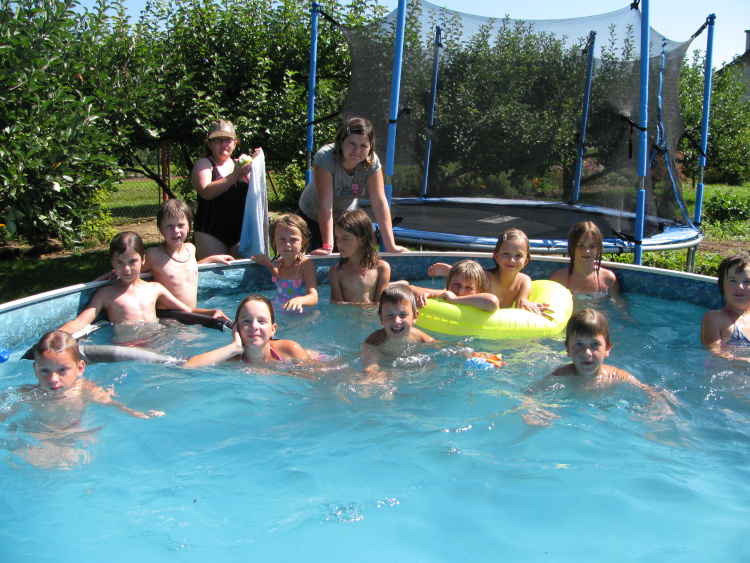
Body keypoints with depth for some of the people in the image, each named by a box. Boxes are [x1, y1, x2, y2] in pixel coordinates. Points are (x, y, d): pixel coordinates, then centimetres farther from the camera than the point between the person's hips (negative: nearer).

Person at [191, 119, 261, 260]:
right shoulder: (204, 164, 2)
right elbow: (206, 192, -16)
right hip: (211, 234, -4)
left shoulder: (239, 164, 13)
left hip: (240, 233, 4)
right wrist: (235, 176, -22)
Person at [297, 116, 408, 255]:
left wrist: (391, 246, -28)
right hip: (313, 218, -3)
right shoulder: (325, 157, -32)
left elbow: (380, 203, -23)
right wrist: (327, 247, -39)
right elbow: (325, 204, -36)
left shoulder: (372, 161, -22)